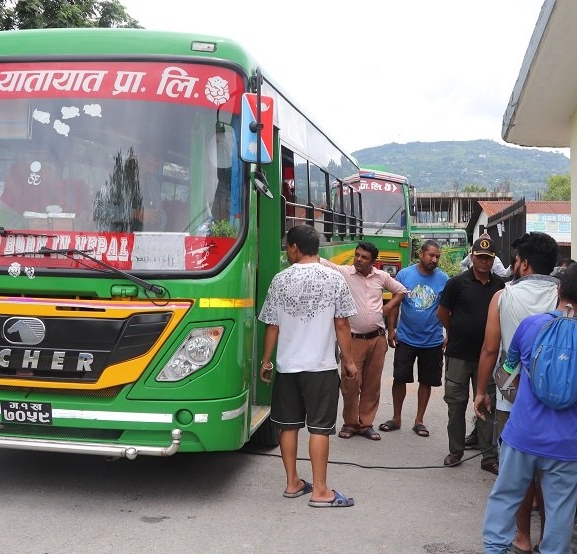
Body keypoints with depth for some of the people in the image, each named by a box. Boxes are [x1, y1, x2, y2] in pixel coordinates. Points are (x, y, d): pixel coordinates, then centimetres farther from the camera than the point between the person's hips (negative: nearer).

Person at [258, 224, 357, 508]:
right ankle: (320, 490, 6)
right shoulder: (334, 279, -6)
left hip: (287, 366, 3)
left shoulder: (280, 280, -1)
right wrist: (349, 361, 6)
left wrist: (266, 361, 15)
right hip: (321, 366, -2)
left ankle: (293, 483, 21)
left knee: (288, 424, 12)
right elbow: (342, 326, -5)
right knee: (319, 427, 2)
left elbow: (272, 326, 3)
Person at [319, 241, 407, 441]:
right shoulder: (344, 272, -5)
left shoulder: (381, 276, 6)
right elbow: (321, 262, -17)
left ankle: (365, 424, 22)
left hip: (377, 339, 3)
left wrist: (386, 308, 8)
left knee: (372, 385, 9)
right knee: (350, 384, -2)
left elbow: (401, 291, 21)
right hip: (353, 340, -3)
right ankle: (349, 424, 17)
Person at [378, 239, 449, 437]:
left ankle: (419, 420, 24)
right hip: (405, 338, 0)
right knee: (399, 378, 6)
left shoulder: (443, 279, -5)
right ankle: (396, 418, 22)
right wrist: (391, 329, -2)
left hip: (432, 341, 1)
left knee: (426, 381, 10)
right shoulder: (404, 274, -6)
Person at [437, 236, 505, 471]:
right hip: (458, 354, -2)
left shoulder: (500, 285, 2)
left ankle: (489, 455, 15)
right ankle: (455, 450, 21)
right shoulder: (457, 282, -6)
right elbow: (442, 312, 4)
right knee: (456, 404, 8)